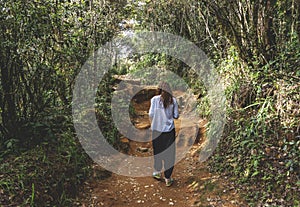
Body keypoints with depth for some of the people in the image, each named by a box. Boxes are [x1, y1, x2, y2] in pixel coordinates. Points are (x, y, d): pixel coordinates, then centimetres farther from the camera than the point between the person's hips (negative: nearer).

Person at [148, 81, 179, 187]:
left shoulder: (154, 99, -8)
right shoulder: (173, 100, -5)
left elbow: (151, 114, -6)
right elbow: (176, 116, -2)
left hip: (157, 129, 0)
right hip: (169, 129, 0)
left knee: (157, 151, 19)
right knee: (169, 154, 8)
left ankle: (158, 172, 35)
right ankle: (168, 178, 14)